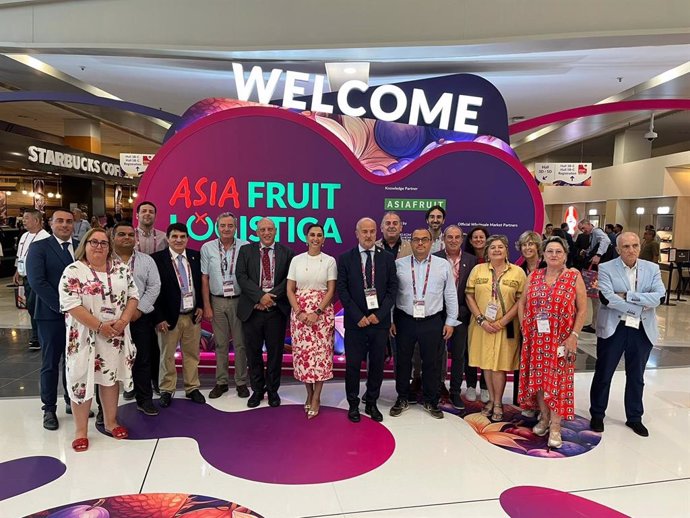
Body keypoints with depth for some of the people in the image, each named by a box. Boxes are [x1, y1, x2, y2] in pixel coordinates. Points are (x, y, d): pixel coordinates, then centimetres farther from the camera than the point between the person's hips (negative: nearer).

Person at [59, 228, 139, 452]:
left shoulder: (121, 268, 4)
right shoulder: (73, 271, -9)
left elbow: (133, 296, 3)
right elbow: (71, 305, -16)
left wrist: (123, 321, -12)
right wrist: (100, 326, -19)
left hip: (116, 335, 4)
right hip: (85, 336, -3)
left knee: (111, 376, 13)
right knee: (82, 379, 4)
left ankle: (111, 422, 29)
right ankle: (80, 430, 17)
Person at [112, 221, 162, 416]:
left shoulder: (146, 260, 8)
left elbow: (154, 287, 3)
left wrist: (139, 309, -7)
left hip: (141, 317, 2)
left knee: (143, 359, 5)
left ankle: (145, 399, 15)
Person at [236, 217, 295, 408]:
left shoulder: (287, 253, 4)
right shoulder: (246, 251, 5)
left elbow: (289, 279, -3)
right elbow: (241, 276, -5)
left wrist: (272, 296, -15)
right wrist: (260, 296, -16)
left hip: (277, 310, 0)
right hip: (252, 310, 1)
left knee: (275, 353, 8)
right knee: (253, 353, 10)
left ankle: (273, 390, 25)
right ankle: (257, 390, 27)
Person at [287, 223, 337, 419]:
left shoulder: (329, 261, 1)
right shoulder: (296, 260, 5)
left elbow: (331, 290, -3)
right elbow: (290, 289, 4)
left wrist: (317, 313, -14)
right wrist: (299, 312, -9)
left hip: (323, 312, -2)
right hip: (299, 312, 2)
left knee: (321, 352, -2)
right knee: (302, 352, 5)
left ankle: (316, 398, 9)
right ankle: (309, 393, 22)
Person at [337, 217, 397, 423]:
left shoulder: (387, 258, 5)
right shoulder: (345, 258, 1)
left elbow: (393, 288, 1)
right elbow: (342, 290, -3)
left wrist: (379, 314, -9)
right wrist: (358, 317, -11)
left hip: (380, 321, 2)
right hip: (355, 322, -1)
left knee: (377, 364, 9)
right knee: (353, 365, 5)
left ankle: (371, 403, 25)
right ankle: (353, 404, 21)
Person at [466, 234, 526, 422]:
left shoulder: (518, 272, -1)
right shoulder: (478, 269, 3)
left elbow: (521, 300, -4)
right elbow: (469, 296, 1)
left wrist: (502, 322, -11)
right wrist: (481, 320, -9)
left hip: (505, 327, -2)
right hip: (482, 326, 2)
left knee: (500, 364, 4)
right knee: (486, 363, 10)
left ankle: (498, 403, 19)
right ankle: (491, 399, 26)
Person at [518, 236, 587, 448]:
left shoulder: (574, 276, -3)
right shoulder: (533, 276, 5)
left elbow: (583, 309, -5)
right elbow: (522, 303, 11)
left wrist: (573, 336, -11)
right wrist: (524, 328, 3)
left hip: (561, 339, -3)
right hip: (536, 338, 3)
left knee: (558, 380, 0)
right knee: (538, 378, 10)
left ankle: (555, 426, 10)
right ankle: (544, 417, 28)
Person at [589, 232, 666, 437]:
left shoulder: (652, 269, 3)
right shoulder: (606, 269, -6)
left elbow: (659, 297, -11)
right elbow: (607, 298, -19)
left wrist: (627, 296, -18)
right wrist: (640, 307, -15)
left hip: (642, 330, 3)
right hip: (613, 329, -2)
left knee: (636, 376, 15)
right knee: (603, 374, 8)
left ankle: (634, 418, 32)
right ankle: (597, 415, 25)